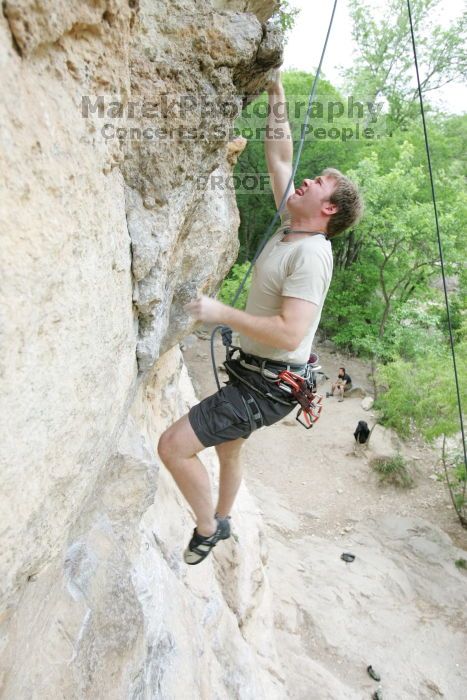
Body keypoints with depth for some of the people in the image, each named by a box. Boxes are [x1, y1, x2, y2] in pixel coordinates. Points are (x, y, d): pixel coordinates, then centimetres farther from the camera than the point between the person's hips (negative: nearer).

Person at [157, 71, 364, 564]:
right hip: (250, 372, 9)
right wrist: (277, 96, 10)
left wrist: (223, 314, -26)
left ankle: (207, 528, 13)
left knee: (172, 445, -12)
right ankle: (221, 523, 49)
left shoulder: (310, 253, -22)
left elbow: (291, 333, -32)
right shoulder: (292, 225, 4)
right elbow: (280, 157, 13)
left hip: (267, 385, -9)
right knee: (228, 449, 25)